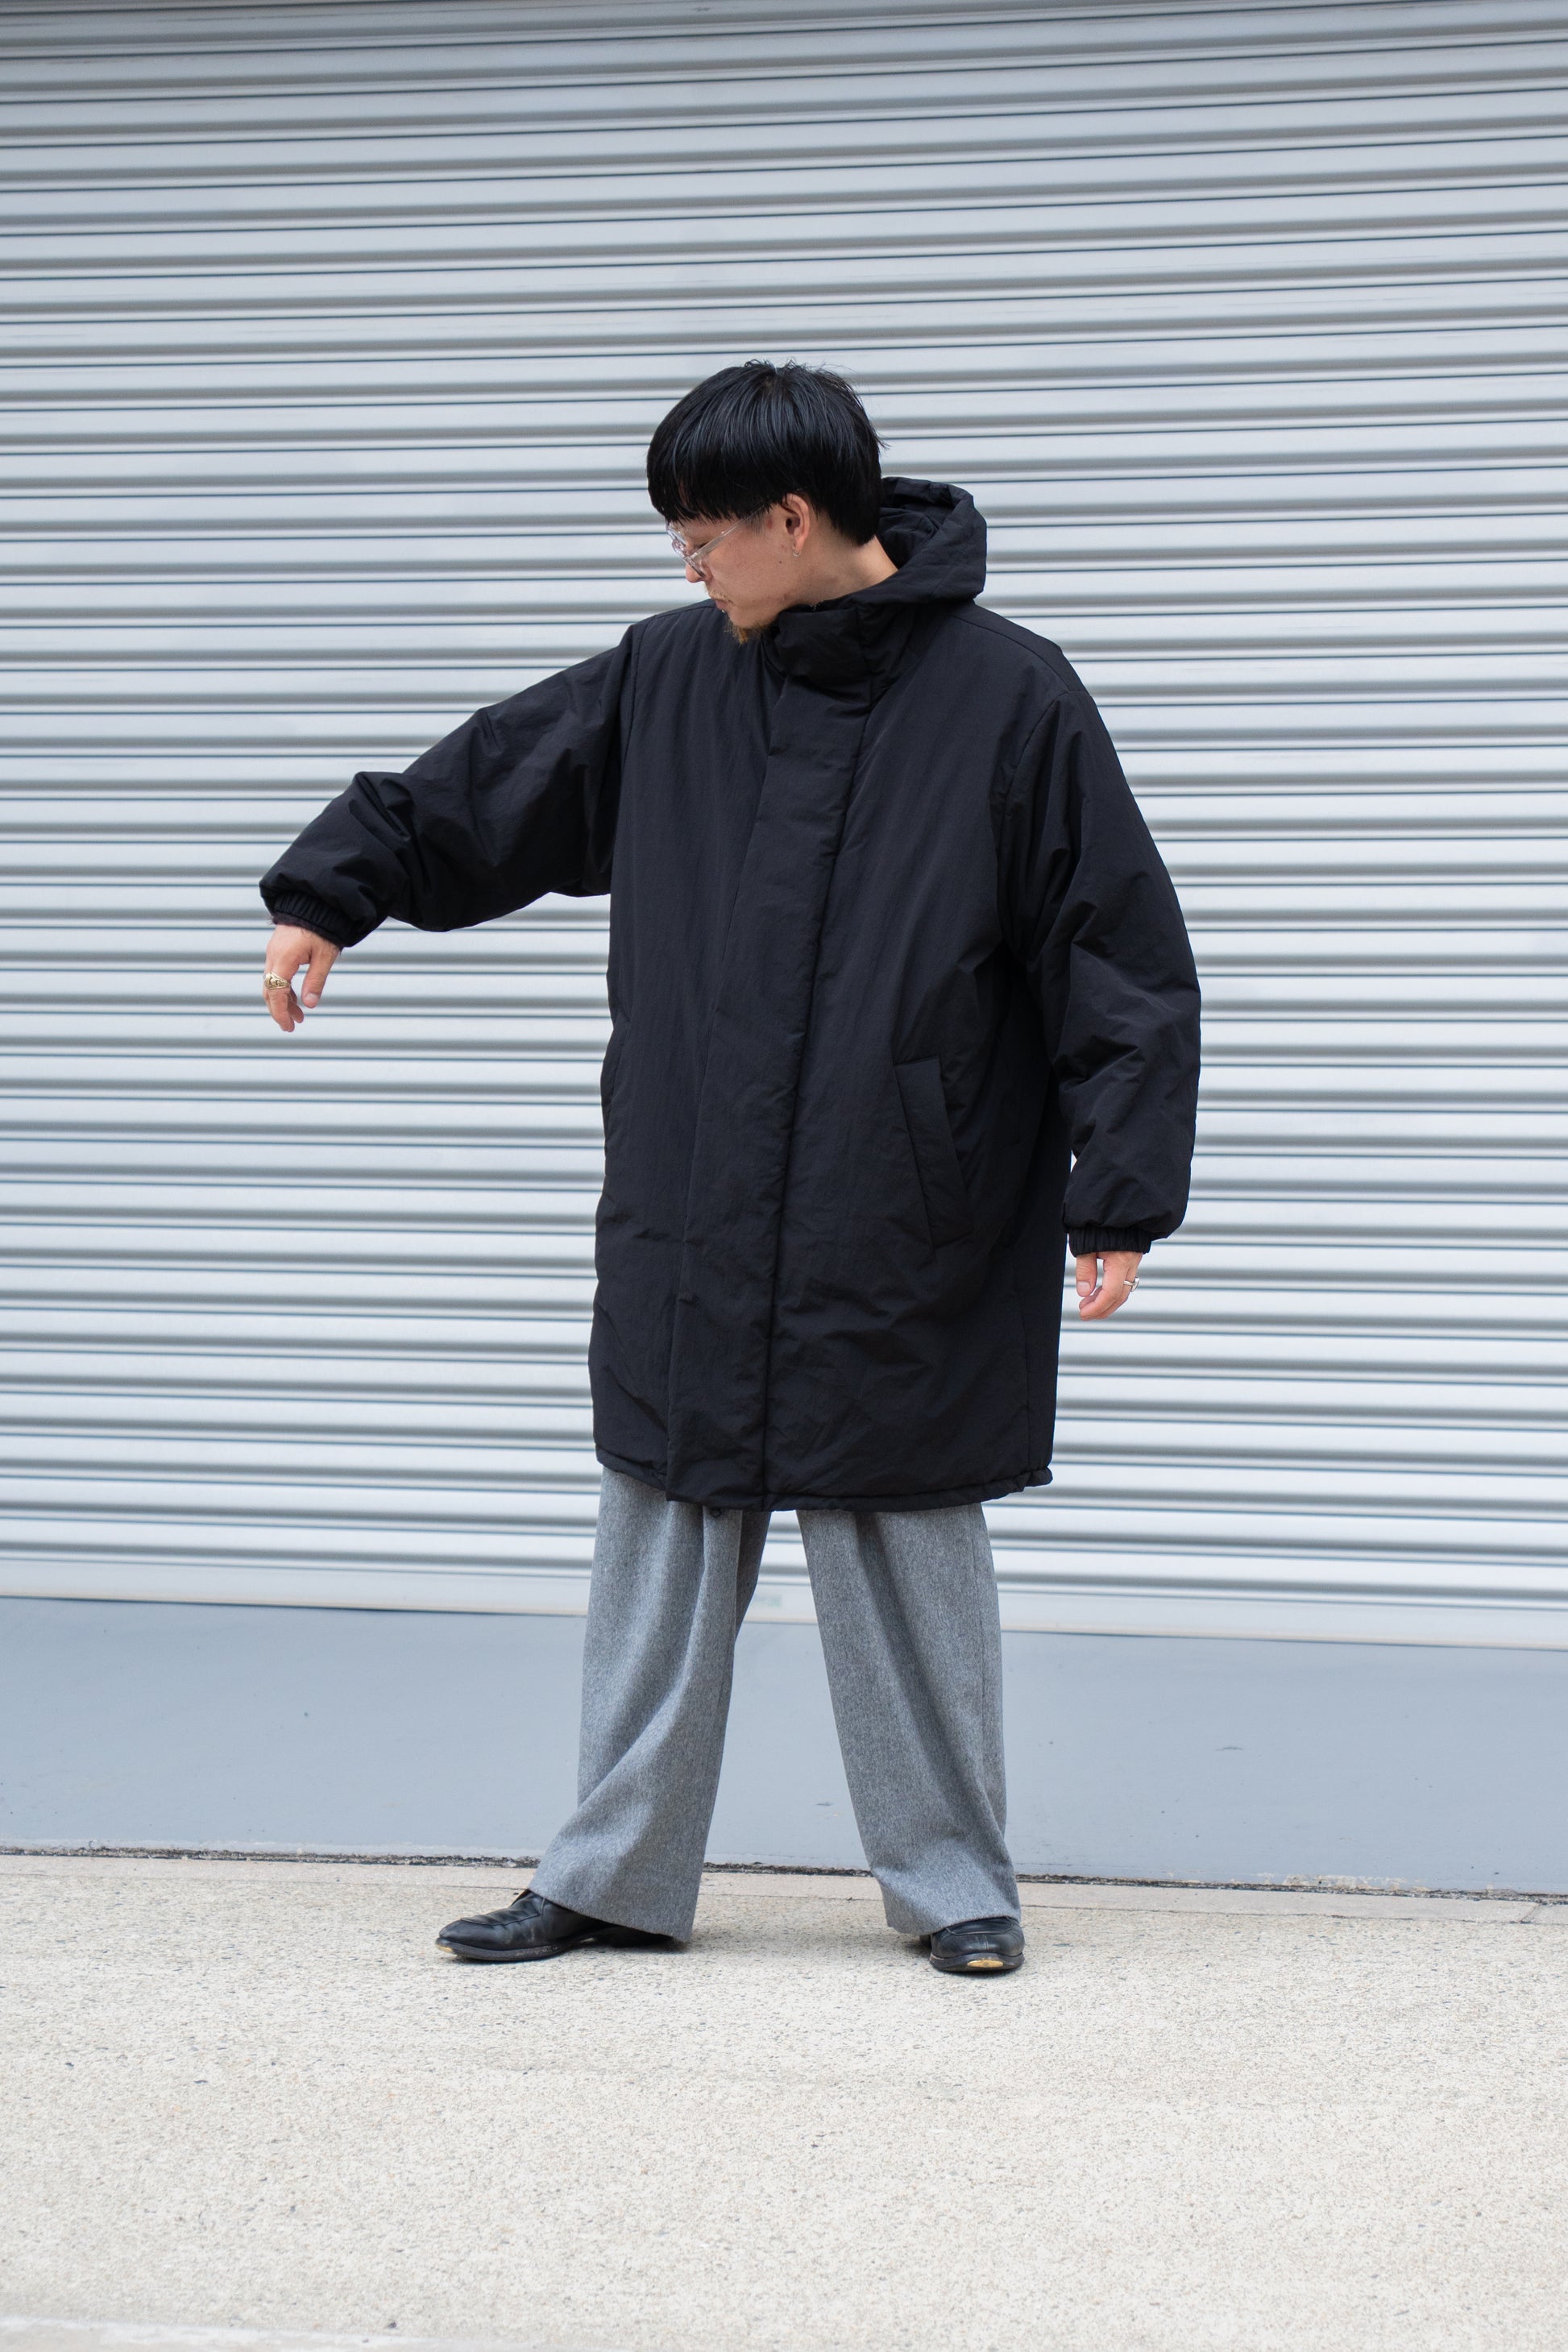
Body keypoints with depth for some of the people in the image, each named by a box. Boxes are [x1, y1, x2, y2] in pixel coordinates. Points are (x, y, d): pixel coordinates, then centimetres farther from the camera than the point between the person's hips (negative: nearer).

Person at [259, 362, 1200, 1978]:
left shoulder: (1008, 698, -7)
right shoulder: (667, 682, 5)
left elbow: (1123, 959, -5)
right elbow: (481, 790, 20)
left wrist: (1120, 1195, -9)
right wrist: (330, 890, 18)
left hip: (905, 1246, -4)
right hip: (687, 1239, 4)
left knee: (905, 1552, 3)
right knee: (662, 1541, 8)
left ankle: (951, 1877, 18)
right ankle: (616, 1877, 19)